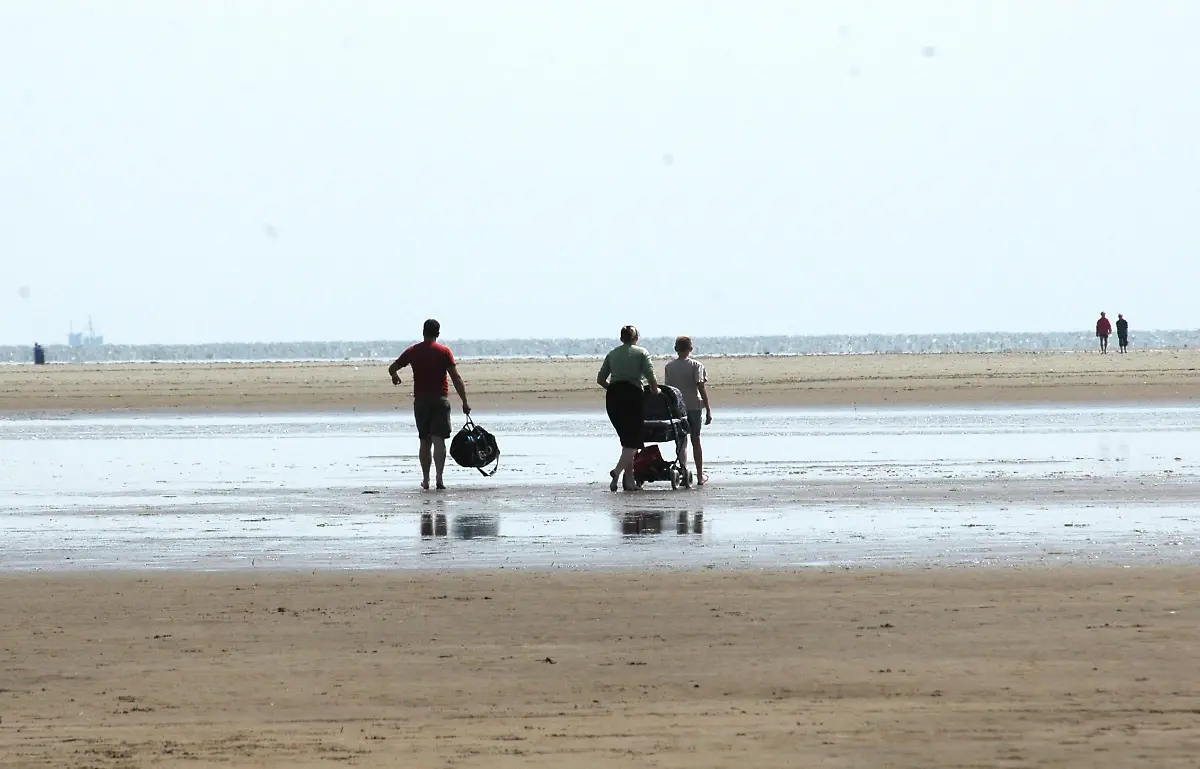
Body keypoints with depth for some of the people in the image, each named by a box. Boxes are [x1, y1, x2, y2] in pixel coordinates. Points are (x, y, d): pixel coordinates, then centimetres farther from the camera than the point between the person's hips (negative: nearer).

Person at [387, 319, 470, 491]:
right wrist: (464, 402, -5)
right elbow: (456, 378, -7)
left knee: (425, 441, 14)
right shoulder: (444, 352, -3)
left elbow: (392, 368, 12)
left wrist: (395, 377, 36)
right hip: (440, 399, -2)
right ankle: (439, 478, -19)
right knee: (439, 440, -6)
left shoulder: (413, 351, 4)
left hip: (420, 400, 2)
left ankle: (426, 479, 17)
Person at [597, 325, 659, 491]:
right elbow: (650, 376, -7)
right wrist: (655, 390, 10)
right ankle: (618, 470, -23)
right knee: (632, 440, -1)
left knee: (626, 439, 13)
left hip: (612, 397, 4)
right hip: (632, 396, -4)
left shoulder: (612, 353, 16)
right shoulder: (641, 352, 4)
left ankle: (629, 480, 10)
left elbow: (600, 379, 14)